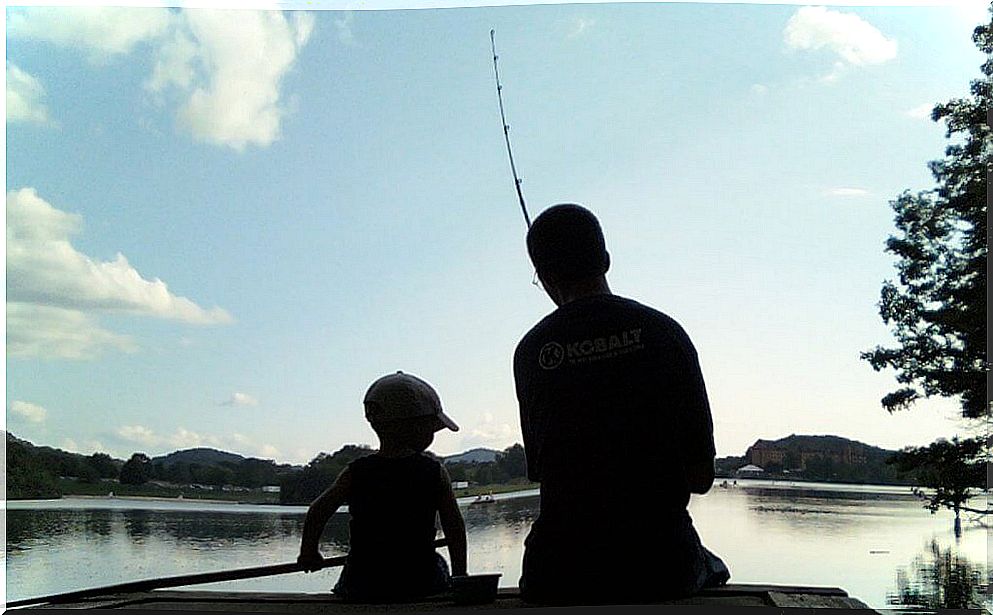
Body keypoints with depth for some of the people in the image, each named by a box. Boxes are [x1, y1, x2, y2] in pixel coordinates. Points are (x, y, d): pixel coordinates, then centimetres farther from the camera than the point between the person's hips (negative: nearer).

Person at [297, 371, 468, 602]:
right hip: (422, 586, -1)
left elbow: (318, 511, 0)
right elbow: (455, 528, -4)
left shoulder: (355, 473, -4)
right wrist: (460, 578, 8)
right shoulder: (436, 473, -7)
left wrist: (308, 551, 18)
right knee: (439, 563, 29)